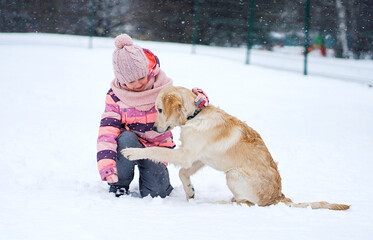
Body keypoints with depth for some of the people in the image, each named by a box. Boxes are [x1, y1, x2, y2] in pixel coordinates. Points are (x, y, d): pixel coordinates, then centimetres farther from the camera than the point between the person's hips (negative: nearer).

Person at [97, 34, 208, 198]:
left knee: (155, 192, -19)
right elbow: (107, 130, -19)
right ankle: (119, 184, -13)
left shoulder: (164, 90, -9)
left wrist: (198, 96, -28)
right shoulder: (115, 96, -10)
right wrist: (105, 162, -35)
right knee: (126, 139, -36)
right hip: (130, 145, 0)